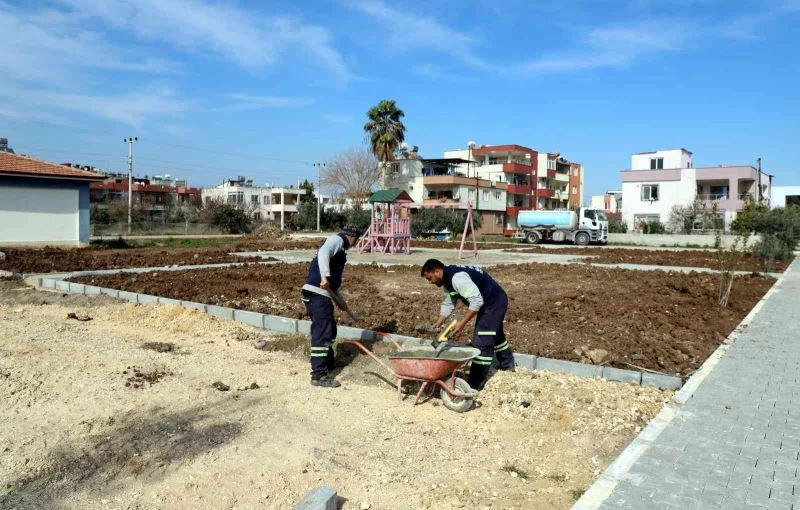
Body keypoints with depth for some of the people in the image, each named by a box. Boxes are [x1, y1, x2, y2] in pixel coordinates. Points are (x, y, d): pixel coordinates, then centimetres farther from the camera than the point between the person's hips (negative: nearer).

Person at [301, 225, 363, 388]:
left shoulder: (339, 248, 27)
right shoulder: (337, 240, -2)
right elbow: (323, 253, -26)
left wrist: (339, 300, 33)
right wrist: (325, 276, -36)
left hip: (322, 294, 10)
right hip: (317, 294, -10)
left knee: (330, 330, 22)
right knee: (322, 333, -8)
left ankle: (328, 364, 36)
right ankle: (319, 375, -6)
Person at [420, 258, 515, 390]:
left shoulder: (457, 278, -30)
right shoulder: (448, 280, 3)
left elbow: (477, 301, -33)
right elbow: (448, 304, 12)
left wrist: (462, 323, -28)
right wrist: (437, 325, 7)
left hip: (495, 302, -11)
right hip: (490, 302, 11)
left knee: (481, 342, -11)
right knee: (494, 333, 30)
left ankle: (475, 385, -4)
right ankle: (508, 365, 53)